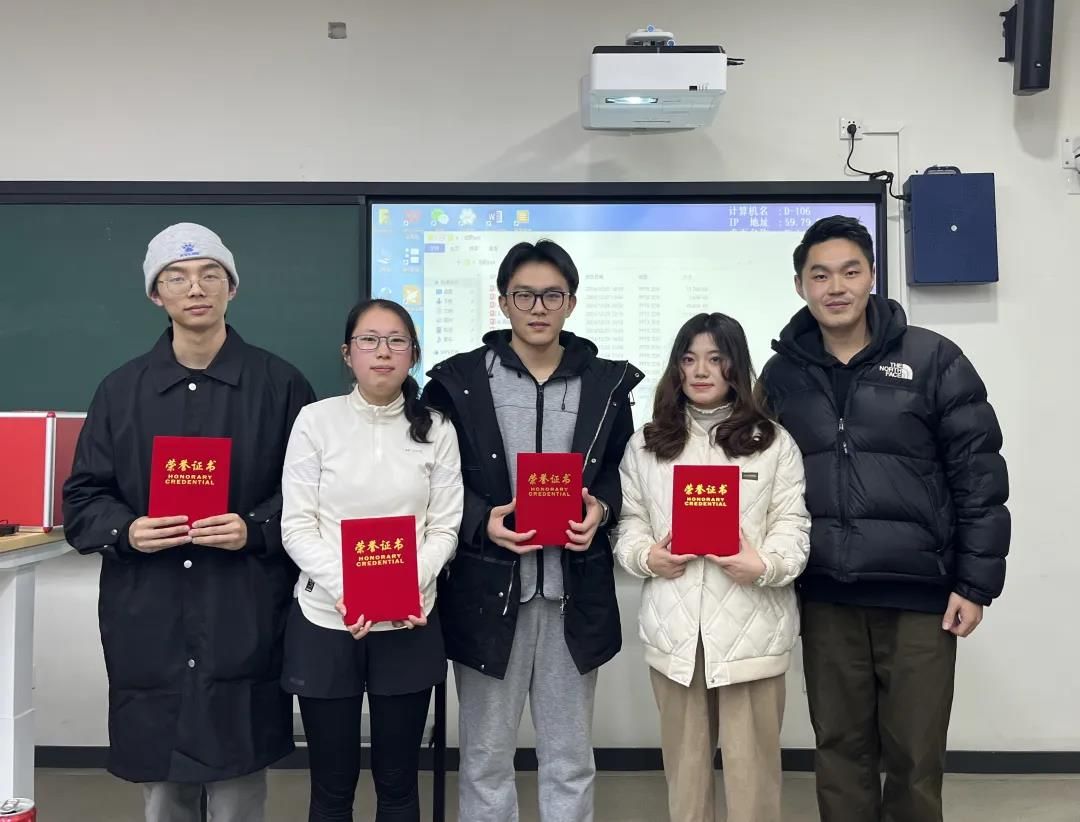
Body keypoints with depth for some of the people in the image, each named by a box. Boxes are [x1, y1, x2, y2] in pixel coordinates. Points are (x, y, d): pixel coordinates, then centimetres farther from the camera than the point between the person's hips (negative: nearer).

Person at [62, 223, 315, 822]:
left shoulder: (281, 384, 2)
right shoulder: (121, 389, 9)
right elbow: (82, 498, 10)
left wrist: (256, 529, -15)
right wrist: (126, 530, -10)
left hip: (245, 623, -2)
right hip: (147, 625, 3)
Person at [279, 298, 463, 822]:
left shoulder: (436, 430, 2)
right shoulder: (316, 420, -2)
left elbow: (445, 528, 1)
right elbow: (297, 526, -4)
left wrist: (411, 586, -17)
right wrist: (344, 589, -19)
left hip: (408, 625, 1)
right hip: (325, 622, -1)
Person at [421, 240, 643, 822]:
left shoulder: (606, 383, 6)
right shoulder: (459, 380, 0)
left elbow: (622, 472, 11)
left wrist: (602, 508, -10)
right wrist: (482, 521, -15)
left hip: (575, 592, 2)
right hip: (488, 589, -1)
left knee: (570, 758, 15)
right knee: (486, 756, 12)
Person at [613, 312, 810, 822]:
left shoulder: (774, 443, 4)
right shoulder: (646, 444, 11)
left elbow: (793, 523, -2)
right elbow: (629, 520, 8)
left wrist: (765, 565, -20)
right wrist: (645, 557, -11)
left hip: (749, 623, -2)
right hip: (674, 624, 2)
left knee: (751, 757, 6)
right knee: (684, 754, 14)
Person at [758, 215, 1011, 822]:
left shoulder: (932, 359, -3)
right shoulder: (782, 375, 4)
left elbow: (979, 476, -3)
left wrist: (976, 582, -5)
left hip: (920, 596, -2)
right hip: (824, 599, 2)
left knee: (915, 757, 9)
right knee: (841, 750, 13)